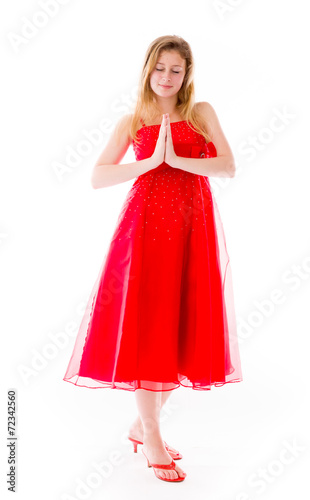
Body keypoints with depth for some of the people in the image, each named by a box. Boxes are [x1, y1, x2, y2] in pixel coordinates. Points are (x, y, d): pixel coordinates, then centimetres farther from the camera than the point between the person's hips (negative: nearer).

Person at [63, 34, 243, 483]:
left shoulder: (202, 113, 11)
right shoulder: (132, 122, 10)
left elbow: (228, 166, -2)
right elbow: (97, 177, -2)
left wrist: (176, 159, -13)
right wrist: (152, 161, -11)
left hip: (194, 225, 2)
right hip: (146, 222, -2)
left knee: (184, 327, 4)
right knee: (145, 326, -5)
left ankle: (143, 424, 23)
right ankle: (152, 439, 9)